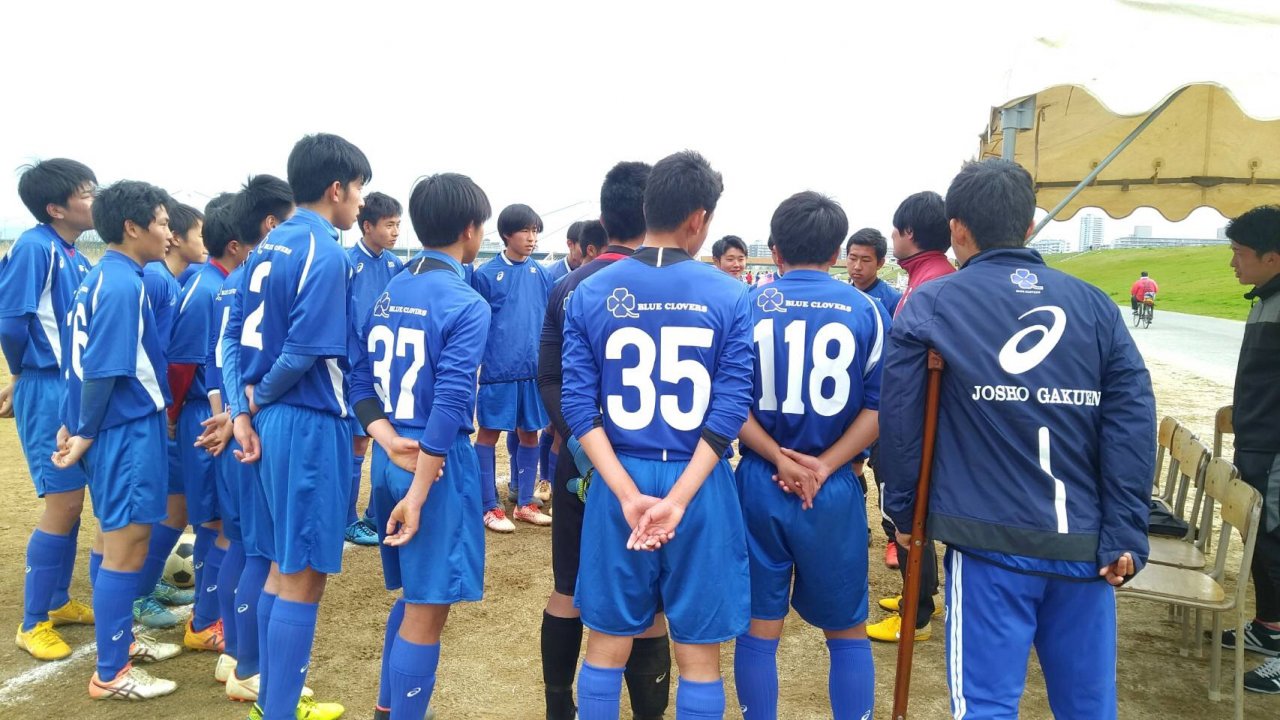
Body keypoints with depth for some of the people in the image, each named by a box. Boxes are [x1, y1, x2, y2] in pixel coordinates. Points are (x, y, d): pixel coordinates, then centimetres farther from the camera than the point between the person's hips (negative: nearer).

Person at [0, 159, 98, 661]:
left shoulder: (76, 258, 11)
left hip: (79, 390, 8)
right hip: (49, 392, -8)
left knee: (71, 501, 15)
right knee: (64, 503, -5)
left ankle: (58, 602, 30)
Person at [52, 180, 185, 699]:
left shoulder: (102, 277, 11)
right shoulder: (123, 285, -18)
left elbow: (88, 361, 14)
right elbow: (102, 371, -21)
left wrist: (79, 427, 16)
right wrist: (85, 434, -11)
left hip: (122, 428, 10)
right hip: (129, 431, -10)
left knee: (118, 542, 19)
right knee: (126, 550, 0)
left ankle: (120, 639, 34)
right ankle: (111, 674, 11)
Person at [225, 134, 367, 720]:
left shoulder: (268, 247, 11)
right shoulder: (326, 254, -14)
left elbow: (234, 336, 10)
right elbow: (304, 352, -20)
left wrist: (243, 412, 5)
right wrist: (258, 399, -3)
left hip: (272, 420, 9)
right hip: (310, 423, -9)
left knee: (283, 566, 20)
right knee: (303, 576, 1)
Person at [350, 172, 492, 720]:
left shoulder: (387, 294, 9)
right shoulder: (466, 304, -15)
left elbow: (360, 380, 7)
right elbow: (449, 406, -21)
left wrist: (389, 441, -5)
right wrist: (419, 494, -19)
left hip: (391, 459, 9)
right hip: (437, 464, -8)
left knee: (414, 596, 23)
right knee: (427, 608, 4)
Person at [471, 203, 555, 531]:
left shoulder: (541, 274, 7)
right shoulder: (485, 275, -4)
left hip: (534, 369, 4)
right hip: (498, 370, -4)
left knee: (530, 434, 11)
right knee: (488, 434, 3)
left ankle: (524, 502, 23)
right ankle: (490, 507, 14)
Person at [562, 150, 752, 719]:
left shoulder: (589, 294, -1)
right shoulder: (730, 297, -5)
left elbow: (579, 405, -7)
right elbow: (729, 411, -12)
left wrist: (629, 494, -12)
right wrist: (679, 497, -14)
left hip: (617, 485, 2)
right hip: (699, 488, -1)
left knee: (607, 647, 16)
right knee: (699, 656, 12)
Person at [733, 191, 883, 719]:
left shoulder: (746, 305, -1)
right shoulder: (865, 310, -1)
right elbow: (879, 406, -6)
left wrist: (779, 459, -9)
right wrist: (824, 466, -8)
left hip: (758, 484, 1)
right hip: (836, 490, 0)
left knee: (758, 629, 13)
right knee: (848, 632, 17)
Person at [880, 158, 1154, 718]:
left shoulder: (929, 305, 0)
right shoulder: (1095, 305, 7)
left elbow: (899, 420, -2)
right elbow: (1133, 421, 0)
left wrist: (904, 511, 9)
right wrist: (1124, 535, 1)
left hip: (990, 538, -3)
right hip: (1086, 543, 4)